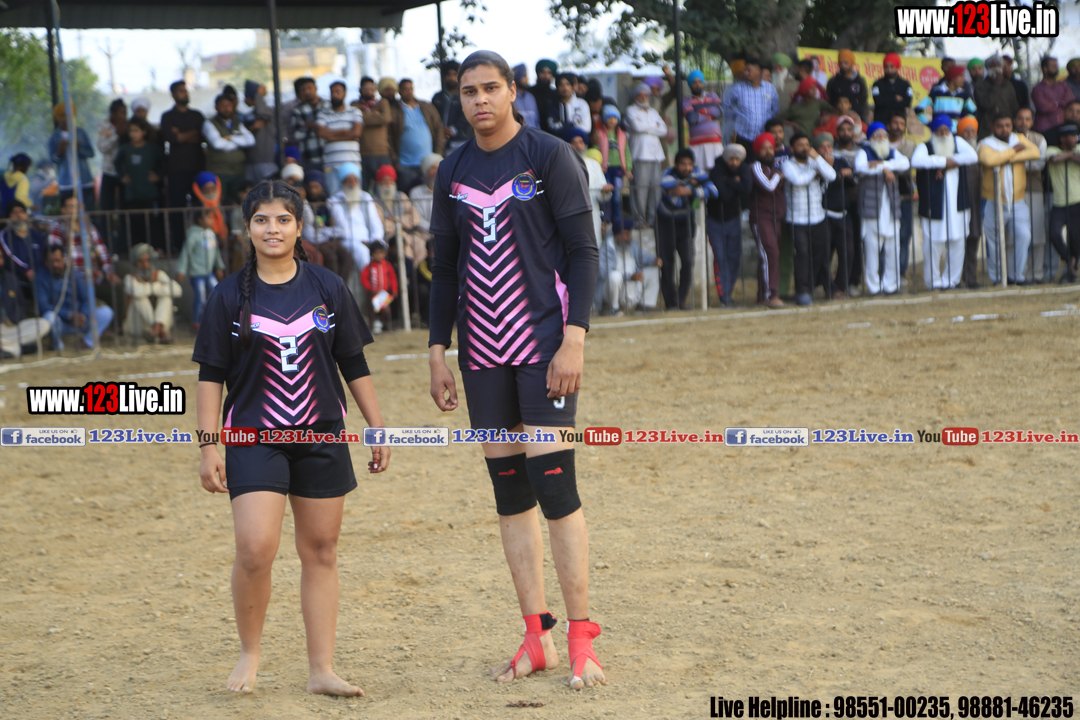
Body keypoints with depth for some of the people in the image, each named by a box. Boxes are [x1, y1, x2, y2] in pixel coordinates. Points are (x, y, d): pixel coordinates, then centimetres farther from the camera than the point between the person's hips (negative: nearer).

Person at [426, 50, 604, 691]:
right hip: (483, 350, 5)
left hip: (544, 343, -5)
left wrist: (574, 338, -15)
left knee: (555, 486, -11)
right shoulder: (454, 172, 12)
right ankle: (537, 639, 11)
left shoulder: (552, 157, -4)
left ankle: (582, 640, -5)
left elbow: (583, 252, -6)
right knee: (510, 490, 5)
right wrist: (438, 352, 12)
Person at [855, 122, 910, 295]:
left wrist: (881, 164, -14)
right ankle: (873, 286, -1)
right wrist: (885, 169, -13)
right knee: (872, 248, -7)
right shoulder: (864, 153, 6)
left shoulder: (892, 153, 18)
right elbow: (860, 167, -16)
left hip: (891, 208, 4)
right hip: (872, 208, -4)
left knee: (892, 247, 2)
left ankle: (890, 284, 11)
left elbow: (905, 163, -4)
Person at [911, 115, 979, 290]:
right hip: (934, 206, -4)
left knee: (957, 241, 4)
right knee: (933, 243, -5)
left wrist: (951, 162, -12)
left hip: (957, 202, 4)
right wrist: (944, 161, -17)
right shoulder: (925, 147, 0)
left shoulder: (958, 142, 12)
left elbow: (973, 156, -4)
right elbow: (916, 161, -22)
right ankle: (933, 280, 7)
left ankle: (951, 280, 14)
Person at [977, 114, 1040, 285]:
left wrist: (1007, 158, -17)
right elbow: (989, 160, -28)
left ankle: (1016, 275, 0)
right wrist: (1013, 151, -14)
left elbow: (1034, 152, -9)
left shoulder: (1019, 139, 10)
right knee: (995, 243, 2)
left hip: (1018, 202, 3)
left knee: (1023, 236, -12)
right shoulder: (985, 144, -4)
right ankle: (997, 278, 15)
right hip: (994, 204, -3)